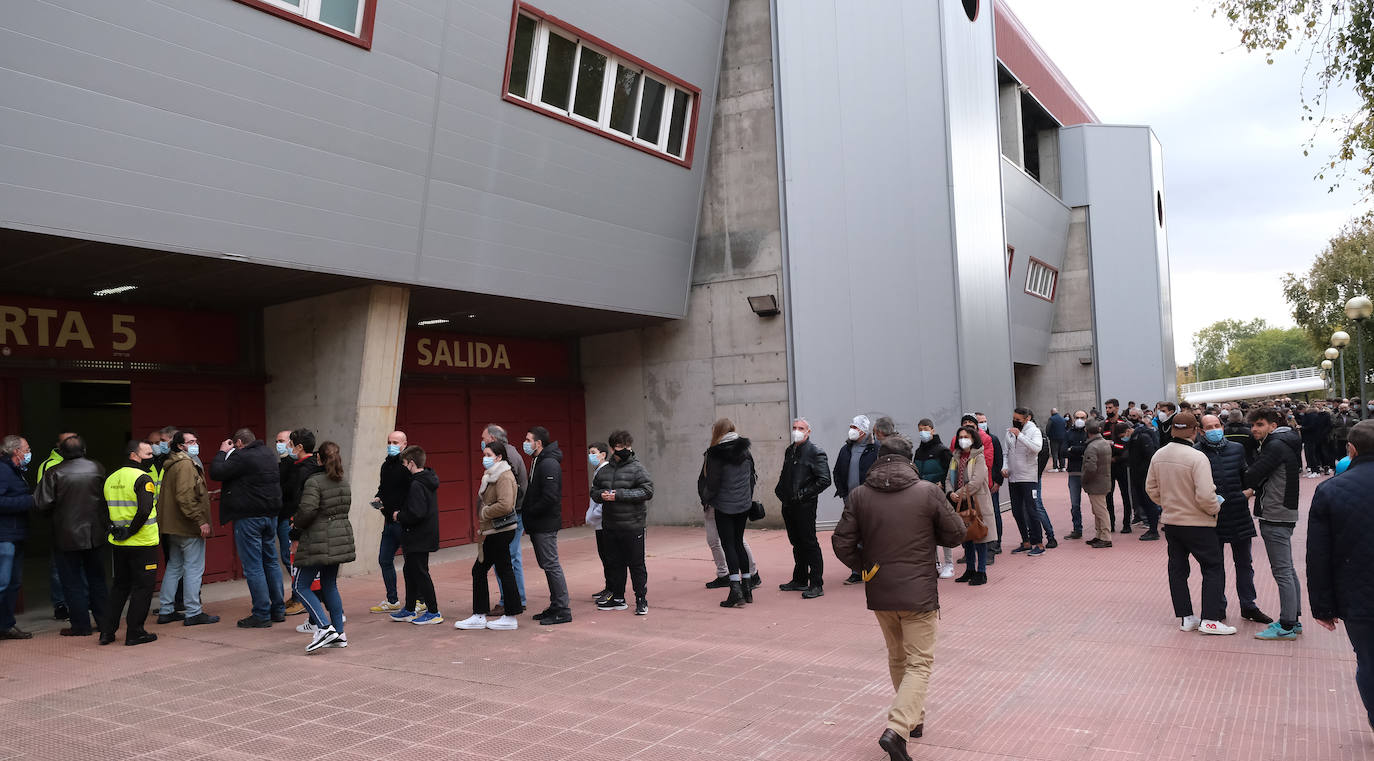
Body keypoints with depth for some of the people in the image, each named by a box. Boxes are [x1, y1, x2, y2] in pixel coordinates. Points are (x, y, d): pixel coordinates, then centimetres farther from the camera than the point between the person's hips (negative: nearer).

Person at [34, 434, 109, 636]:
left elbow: (42, 503, -12)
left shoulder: (54, 472, -13)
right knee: (96, 578, 16)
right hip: (95, 534, 4)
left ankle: (81, 626, 8)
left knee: (72, 582, 6)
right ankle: (104, 620, 21)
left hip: (67, 536, -3)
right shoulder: (98, 468, -3)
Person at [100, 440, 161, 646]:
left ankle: (107, 631, 20)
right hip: (142, 544, -7)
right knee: (142, 587, 3)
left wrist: (115, 528, 8)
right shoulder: (142, 478, -14)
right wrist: (130, 531, -15)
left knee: (120, 585, 19)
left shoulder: (111, 478, 10)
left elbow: (104, 509, 15)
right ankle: (135, 633, 6)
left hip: (117, 544, 7)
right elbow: (144, 511, -26)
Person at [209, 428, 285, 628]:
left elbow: (216, 472, -14)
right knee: (271, 561, 15)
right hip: (271, 514, 8)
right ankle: (278, 610, 19)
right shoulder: (269, 453, 11)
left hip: (248, 516, -8)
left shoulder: (242, 457, -14)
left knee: (253, 566, -3)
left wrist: (222, 452, 2)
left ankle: (261, 615, -1)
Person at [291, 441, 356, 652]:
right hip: (341, 539, 8)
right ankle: (339, 634, 16)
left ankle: (325, 627, -11)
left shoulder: (314, 482, -13)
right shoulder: (344, 482, 11)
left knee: (301, 586, 2)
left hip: (319, 542, -8)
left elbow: (307, 510, -23)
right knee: (329, 585, 16)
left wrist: (296, 525, -2)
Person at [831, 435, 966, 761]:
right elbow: (955, 534, -1)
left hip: (879, 592, 3)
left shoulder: (859, 495, -4)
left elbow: (842, 544, -4)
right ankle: (897, 728, -12)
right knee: (919, 663, 4)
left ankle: (913, 718, 36)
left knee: (897, 657, 23)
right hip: (919, 592, -3)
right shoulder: (928, 491, -10)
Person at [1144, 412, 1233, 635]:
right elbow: (1205, 496, -25)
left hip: (1171, 522, 6)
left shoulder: (1159, 456, -1)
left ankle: (1185, 618, 19)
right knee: (1213, 569, 5)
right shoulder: (1197, 458, -21)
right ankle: (1209, 620, 2)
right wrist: (1215, 508, -5)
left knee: (1177, 570, 13)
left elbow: (1151, 489, 8)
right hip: (1197, 524, -6)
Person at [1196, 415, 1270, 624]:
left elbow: (1246, 476, 15)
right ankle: (1218, 607, 19)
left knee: (1244, 563, 12)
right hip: (1212, 516, -3)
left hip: (1238, 515, 4)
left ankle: (1248, 606, 24)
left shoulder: (1237, 448, 6)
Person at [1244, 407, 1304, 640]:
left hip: (1276, 518, -11)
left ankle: (1287, 626, -3)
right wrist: (1253, 489, 0)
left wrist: (1249, 488, 2)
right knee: (1288, 570, 15)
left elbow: (1253, 475, -17)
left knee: (1282, 571, -7)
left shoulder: (1276, 446, -16)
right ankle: (1294, 620, 23)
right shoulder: (1282, 444, 17)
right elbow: (1261, 477, 17)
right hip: (1283, 515, 11)